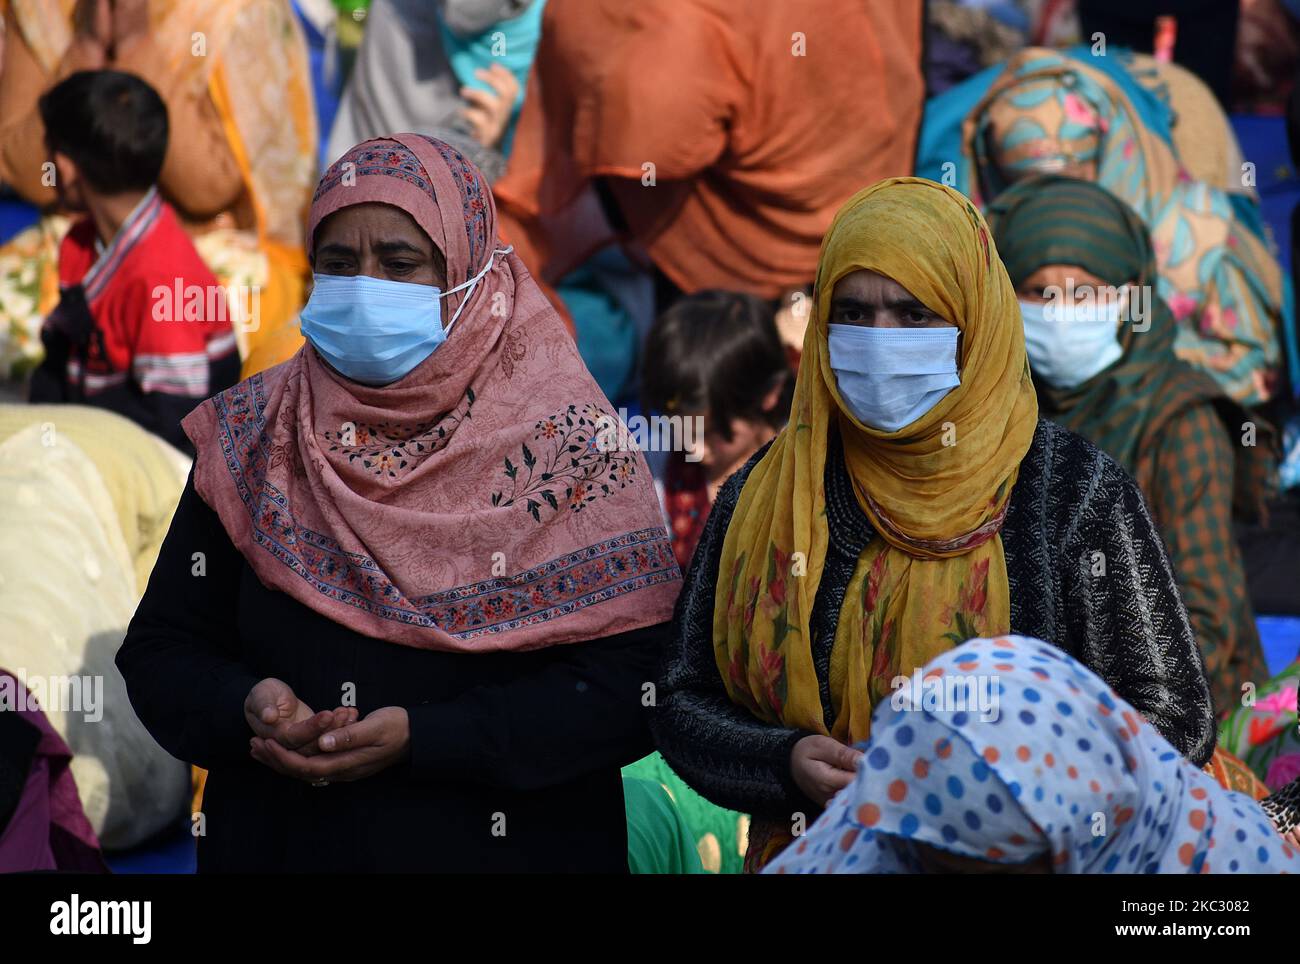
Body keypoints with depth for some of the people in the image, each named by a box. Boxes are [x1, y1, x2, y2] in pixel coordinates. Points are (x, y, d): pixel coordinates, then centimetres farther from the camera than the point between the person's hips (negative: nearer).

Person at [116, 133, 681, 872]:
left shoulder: (566, 443, -10)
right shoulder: (249, 437, 0)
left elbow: (629, 686, -15)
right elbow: (162, 647, 3)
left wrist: (423, 738, -23)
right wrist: (243, 708, -18)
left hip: (505, 845, -2)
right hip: (278, 844, 3)